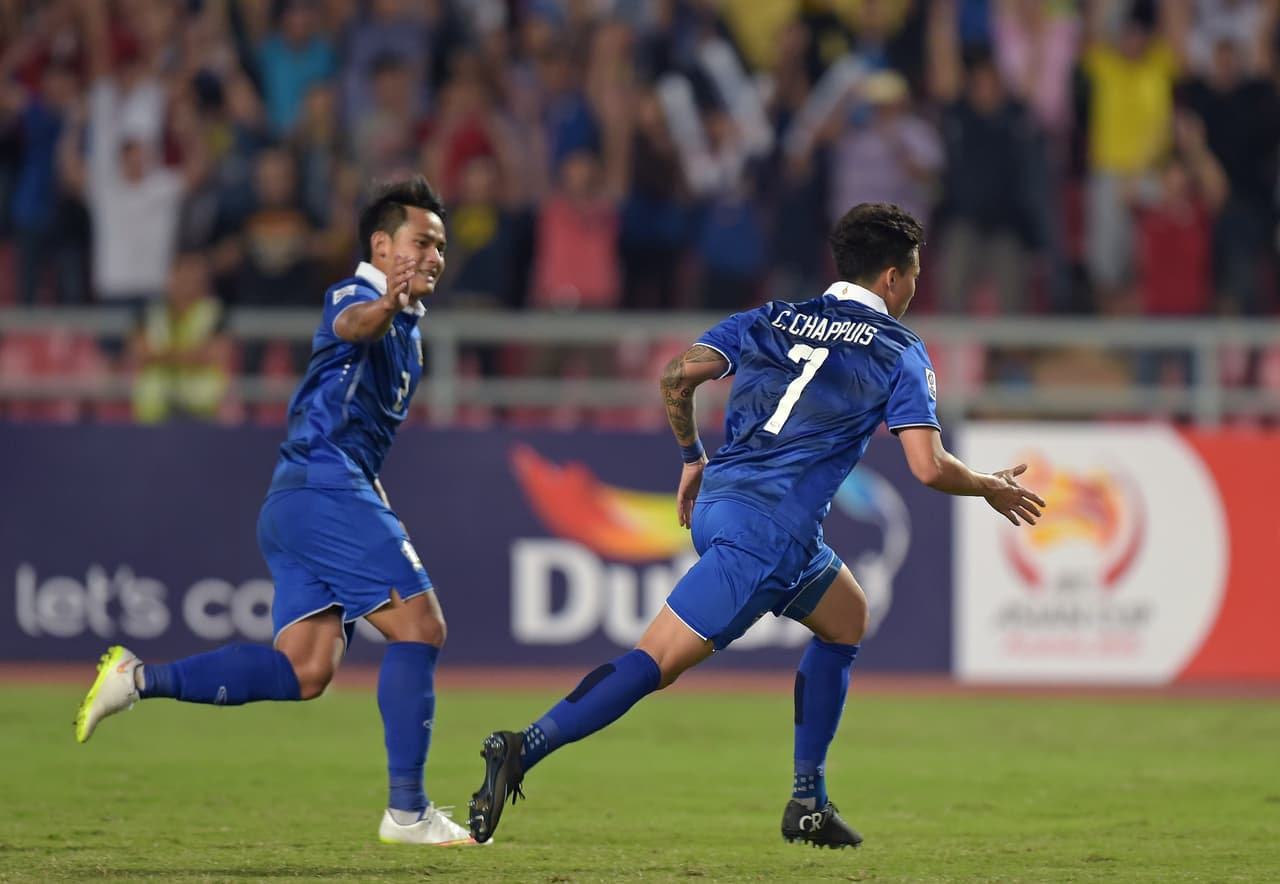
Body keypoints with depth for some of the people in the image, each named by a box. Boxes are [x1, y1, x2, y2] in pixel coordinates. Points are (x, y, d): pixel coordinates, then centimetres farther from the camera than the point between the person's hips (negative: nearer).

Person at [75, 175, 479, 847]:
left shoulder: (406, 327, 25)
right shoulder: (356, 295, -5)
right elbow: (352, 324, -32)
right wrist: (386, 305, -54)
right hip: (325, 484, -10)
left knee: (305, 672, -2)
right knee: (420, 625, -12)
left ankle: (139, 680, -4)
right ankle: (407, 811, -13)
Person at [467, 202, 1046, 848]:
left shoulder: (772, 320, 17)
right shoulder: (900, 352, 2)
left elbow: (679, 374, 4)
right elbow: (929, 467, -6)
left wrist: (692, 457, 19)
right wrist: (993, 489, 13)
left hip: (716, 503, 8)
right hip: (770, 529, -8)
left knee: (847, 619, 24)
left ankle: (808, 804, 19)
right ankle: (524, 749, -18)